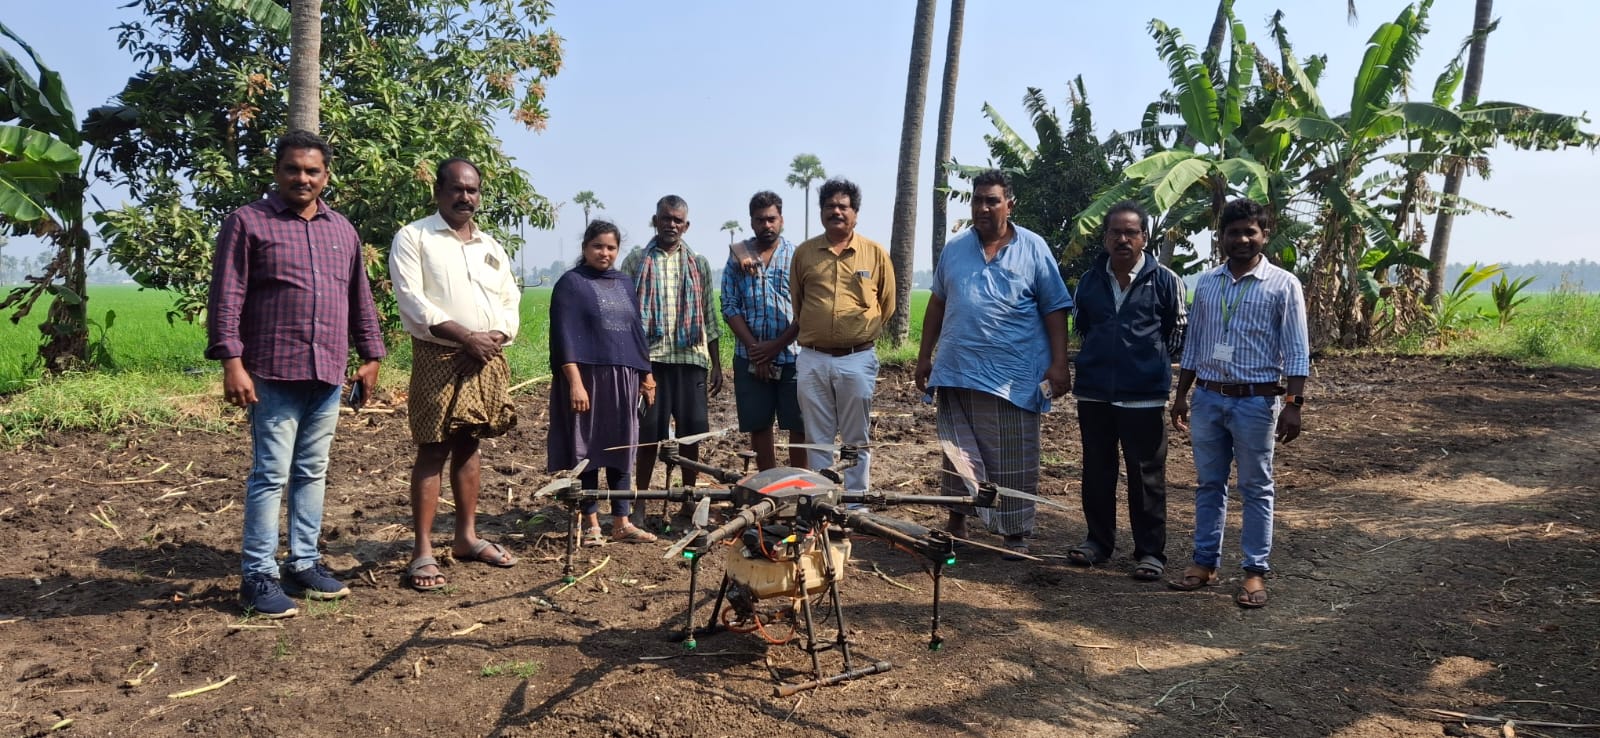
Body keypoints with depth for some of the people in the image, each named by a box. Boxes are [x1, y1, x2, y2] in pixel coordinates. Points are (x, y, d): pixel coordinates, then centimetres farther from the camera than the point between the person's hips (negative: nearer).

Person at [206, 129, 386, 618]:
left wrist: (371, 356, 15)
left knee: (312, 473, 11)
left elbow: (360, 300, 19)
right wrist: (231, 362, -14)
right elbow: (226, 299, -7)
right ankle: (258, 577, 3)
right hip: (274, 375, -5)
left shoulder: (343, 231, 15)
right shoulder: (248, 223, -1)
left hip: (328, 375, 5)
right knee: (271, 475, -4)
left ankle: (303, 564, 21)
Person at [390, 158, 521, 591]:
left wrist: (498, 336, -6)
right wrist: (465, 336, -18)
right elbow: (412, 300, -12)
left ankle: (467, 537, 22)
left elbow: (511, 300, 15)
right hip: (438, 357, -6)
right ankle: (423, 552, -3)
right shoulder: (413, 238, -1)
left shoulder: (491, 247, 17)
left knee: (468, 446, 13)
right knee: (433, 450, -6)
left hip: (487, 360, 6)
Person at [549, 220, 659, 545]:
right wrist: (575, 382, -18)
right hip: (588, 377, -5)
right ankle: (590, 522, 8)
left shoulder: (624, 283, 15)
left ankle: (621, 522, 13)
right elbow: (564, 336, -10)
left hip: (624, 378, 5)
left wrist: (646, 375, 15)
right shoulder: (571, 283, -3)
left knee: (622, 449, 7)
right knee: (588, 448, 0)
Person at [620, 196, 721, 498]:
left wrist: (717, 365, 8)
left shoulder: (699, 264, 12)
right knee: (648, 433, 0)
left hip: (691, 358, 2)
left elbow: (709, 319, 13)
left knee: (691, 432, 4)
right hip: (649, 358, -2)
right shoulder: (636, 261, 6)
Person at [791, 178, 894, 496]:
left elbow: (887, 304, 11)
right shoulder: (804, 253, 6)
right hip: (813, 359, 2)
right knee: (819, 439, 8)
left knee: (856, 440, 6)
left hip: (857, 359, -1)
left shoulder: (876, 253, 2)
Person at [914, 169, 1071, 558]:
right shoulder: (955, 249, 9)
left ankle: (1016, 534, 15)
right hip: (957, 373, 3)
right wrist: (924, 355, 13)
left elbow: (1055, 310, -1)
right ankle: (956, 521, 27)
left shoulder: (1034, 249, -1)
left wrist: (1059, 363, -8)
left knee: (1014, 464, 4)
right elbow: (937, 303, 16)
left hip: (1013, 378, -3)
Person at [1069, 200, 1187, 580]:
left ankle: (1150, 551, 10)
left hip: (1144, 394, -4)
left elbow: (1178, 332, 6)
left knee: (1146, 474, 2)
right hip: (1093, 391, 4)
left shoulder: (1164, 280, -5)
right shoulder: (1090, 280, 5)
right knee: (1097, 470, 13)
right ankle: (1098, 540, 26)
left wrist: (1151, 361, 10)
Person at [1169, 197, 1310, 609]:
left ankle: (1256, 571, 12)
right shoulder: (1206, 283, 7)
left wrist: (1293, 404, -13)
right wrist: (1181, 395, 11)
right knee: (1208, 484, 11)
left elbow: (1296, 351, -7)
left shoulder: (1283, 286, -5)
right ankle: (1205, 562, 20)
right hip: (1208, 397, 4)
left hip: (1256, 401, -4)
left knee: (1256, 489, 4)